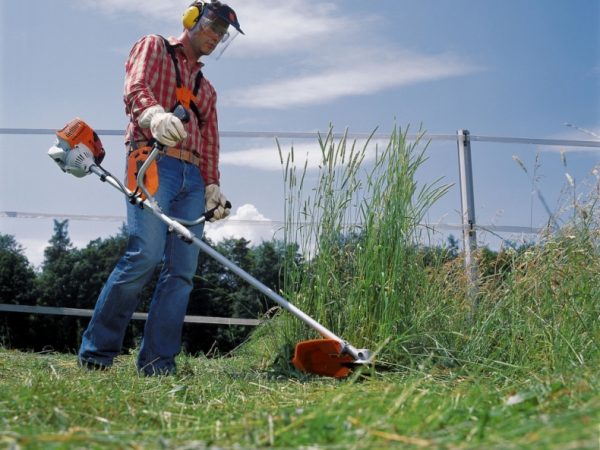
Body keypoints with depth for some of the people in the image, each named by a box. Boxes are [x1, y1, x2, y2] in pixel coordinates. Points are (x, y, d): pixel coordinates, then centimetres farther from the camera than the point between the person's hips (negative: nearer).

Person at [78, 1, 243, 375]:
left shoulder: (207, 88, 32)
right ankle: (96, 351, -10)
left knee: (183, 269, -6)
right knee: (145, 254, -21)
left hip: (192, 178, 6)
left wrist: (212, 185, 7)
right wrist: (155, 115, -29)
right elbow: (136, 88, -6)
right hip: (153, 162, -6)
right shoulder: (154, 47, 15)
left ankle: (157, 363, -5)